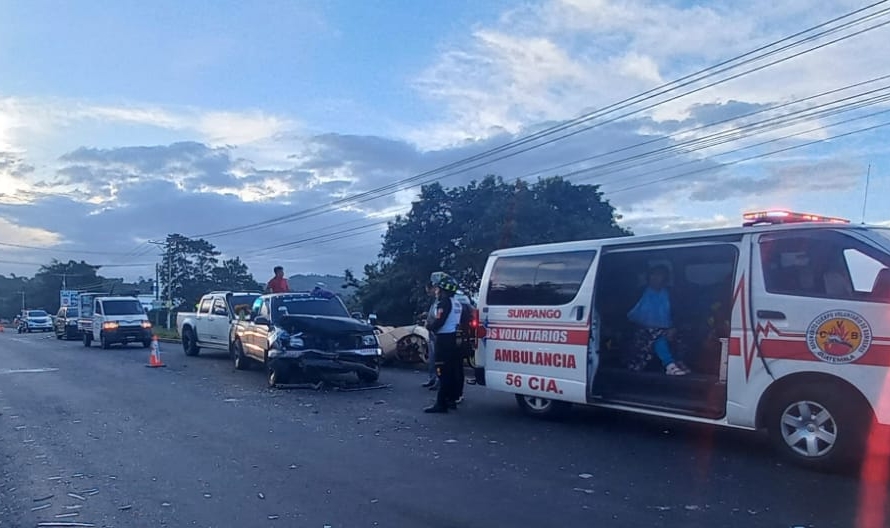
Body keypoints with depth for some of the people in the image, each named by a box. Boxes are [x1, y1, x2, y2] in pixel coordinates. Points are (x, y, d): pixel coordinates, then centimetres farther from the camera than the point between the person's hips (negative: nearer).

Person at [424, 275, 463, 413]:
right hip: (454, 338, 9)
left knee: (443, 371, -9)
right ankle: (451, 399, 20)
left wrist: (430, 326, -2)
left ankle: (441, 403, -9)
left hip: (444, 339, -9)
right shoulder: (457, 304, 14)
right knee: (452, 370, 13)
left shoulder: (444, 303, -14)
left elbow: (439, 322, -21)